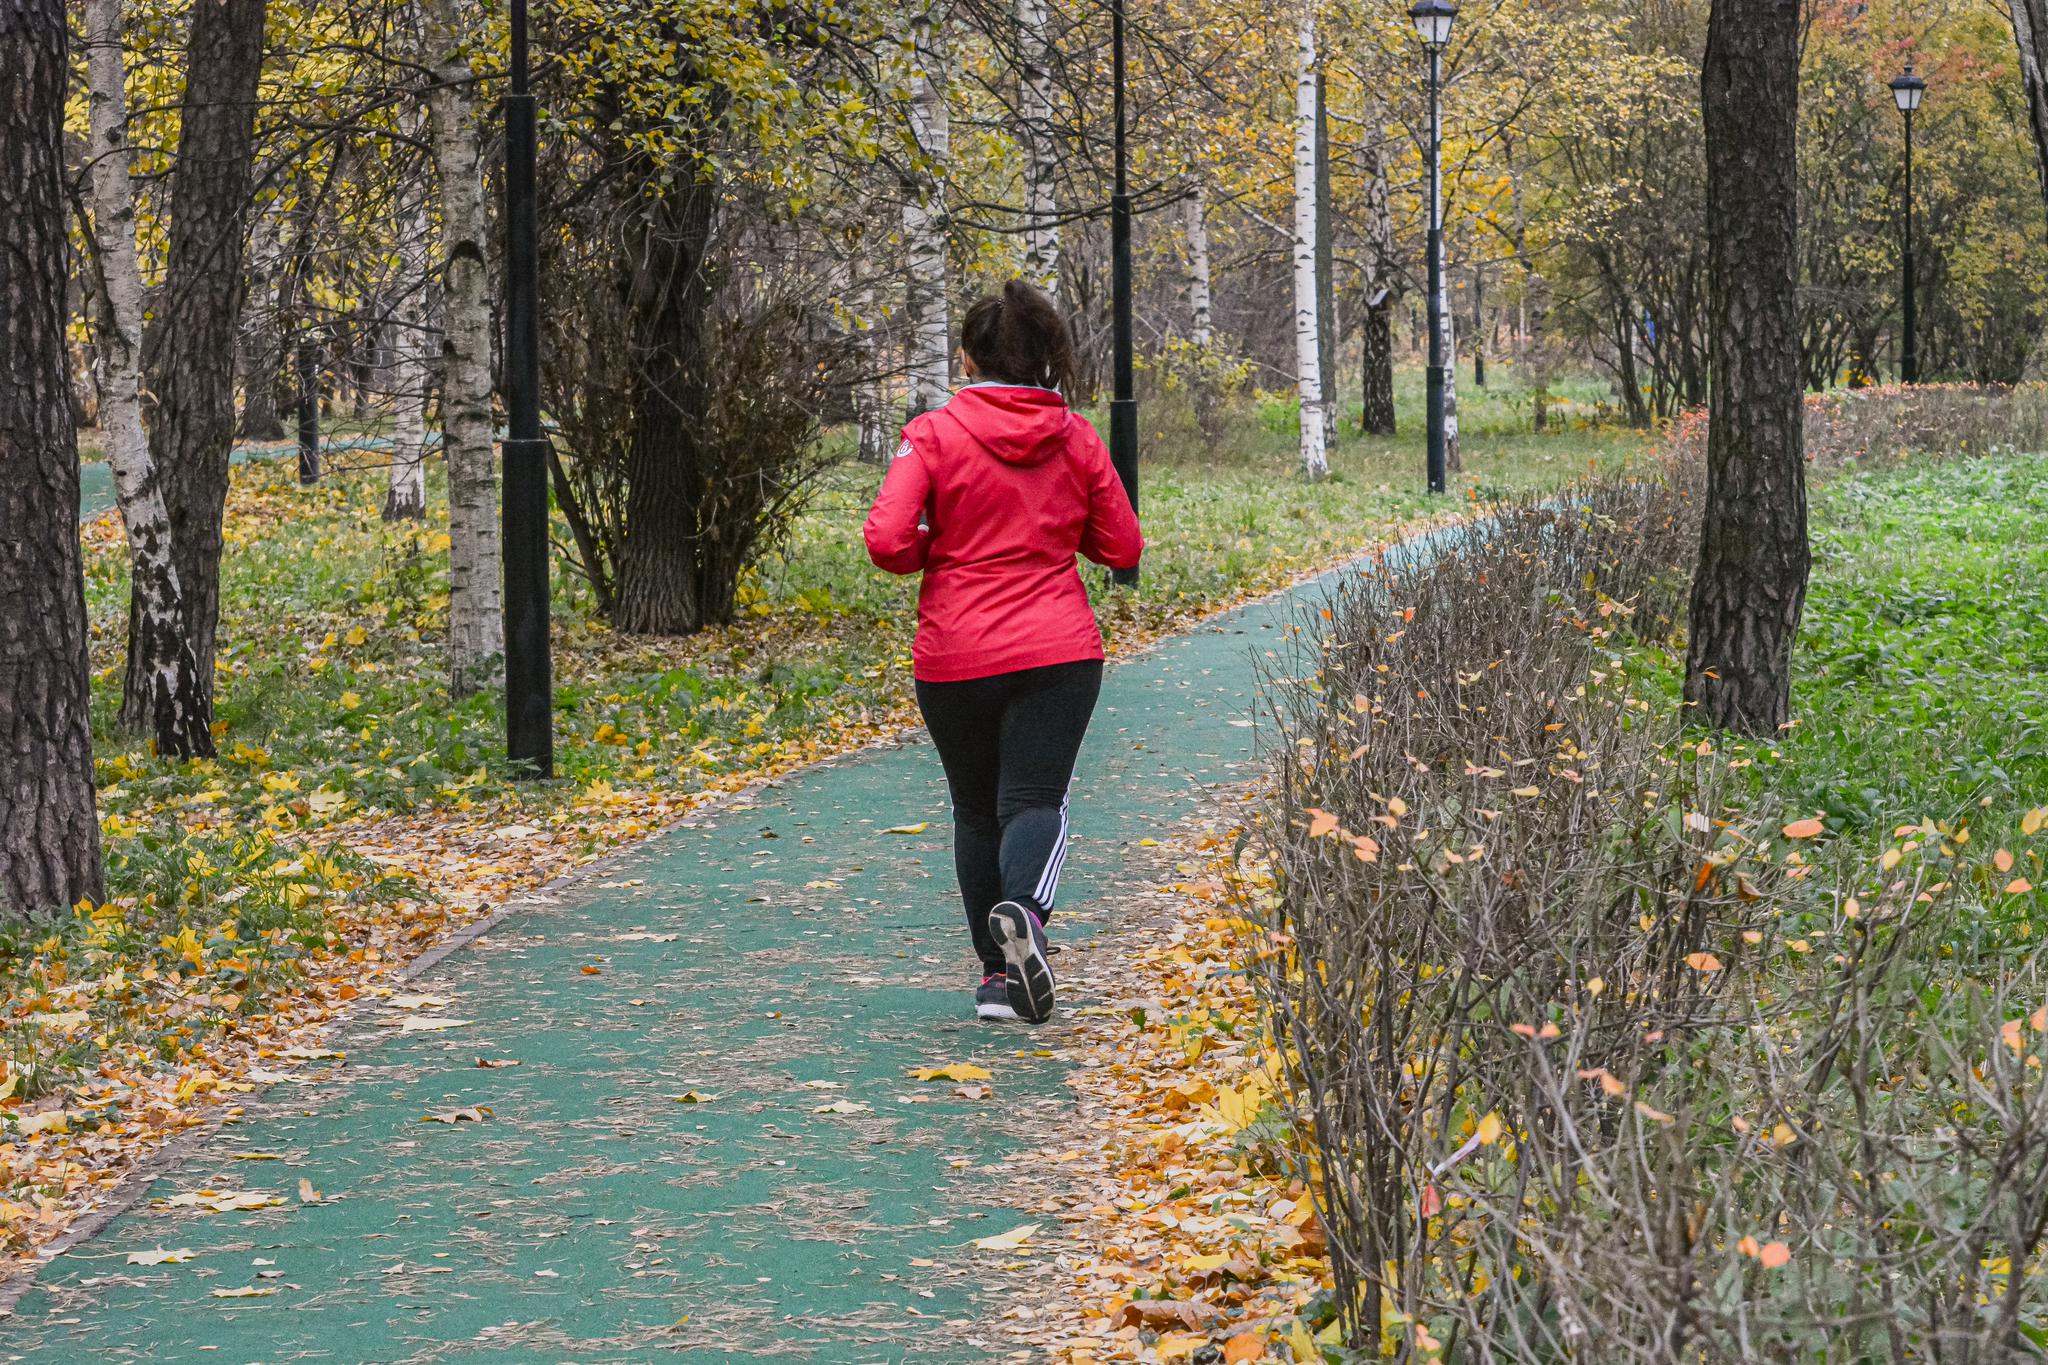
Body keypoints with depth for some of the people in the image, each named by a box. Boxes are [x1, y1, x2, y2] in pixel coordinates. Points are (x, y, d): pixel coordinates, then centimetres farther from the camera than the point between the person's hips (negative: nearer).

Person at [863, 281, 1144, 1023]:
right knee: (1036, 798, -6)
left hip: (955, 656, 0)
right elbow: (1123, 547, 8)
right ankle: (1025, 910, -37)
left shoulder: (934, 434, -5)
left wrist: (936, 553, 7)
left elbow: (886, 542, -14)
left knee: (977, 811, 15)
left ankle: (997, 973, 19)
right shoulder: (1076, 438, 4)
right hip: (1058, 652, 0)